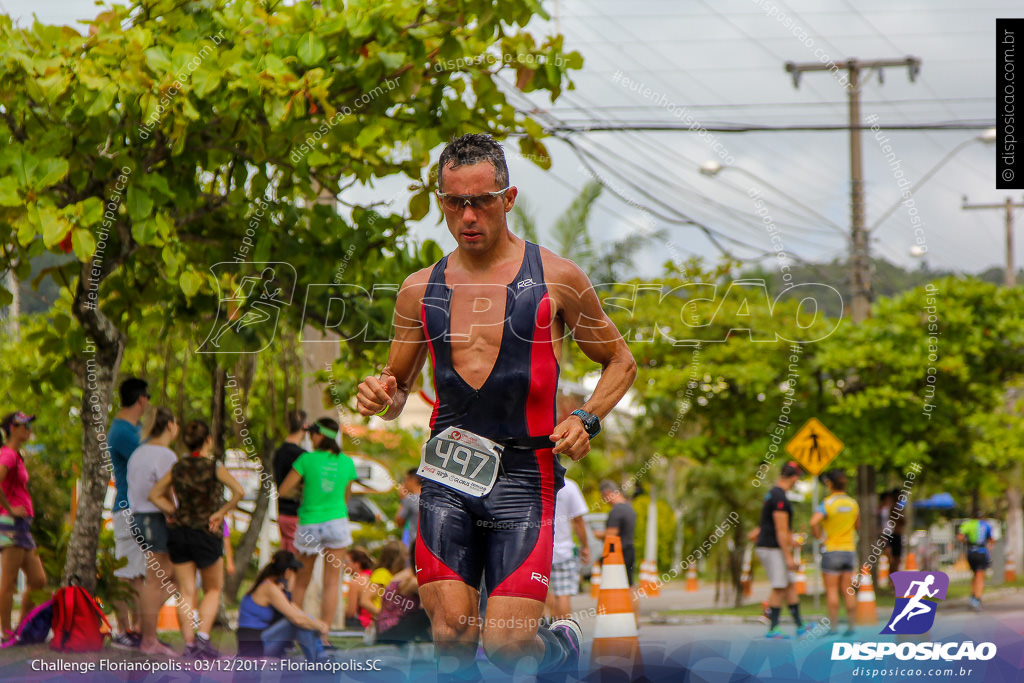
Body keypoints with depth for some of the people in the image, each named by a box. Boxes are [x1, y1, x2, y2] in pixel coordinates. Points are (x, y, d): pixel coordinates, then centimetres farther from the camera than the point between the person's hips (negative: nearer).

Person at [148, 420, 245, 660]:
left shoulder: (178, 468, 3)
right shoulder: (214, 467, -9)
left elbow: (154, 495, 8)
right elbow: (239, 492, -21)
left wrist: (175, 513, 6)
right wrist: (221, 512, -11)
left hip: (178, 532, 3)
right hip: (207, 533, -3)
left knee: (186, 592, 6)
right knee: (213, 590, 12)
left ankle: (189, 643, 0)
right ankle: (202, 637, -3)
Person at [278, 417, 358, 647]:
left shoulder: (307, 459, -9)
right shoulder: (347, 463, 0)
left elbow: (283, 490, -6)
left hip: (308, 524, -1)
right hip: (337, 522, 1)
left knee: (302, 582, 15)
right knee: (331, 583, 2)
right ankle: (323, 636, -3)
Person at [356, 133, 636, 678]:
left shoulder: (556, 279, 3)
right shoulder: (420, 289, 10)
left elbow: (620, 362, 13)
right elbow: (397, 385, 21)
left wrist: (586, 420, -5)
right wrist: (381, 397, -4)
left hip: (523, 475, -2)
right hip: (446, 475, 3)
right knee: (451, 637, -9)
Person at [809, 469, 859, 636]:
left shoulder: (827, 503, -12)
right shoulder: (853, 503, 5)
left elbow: (814, 522, -27)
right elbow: (858, 527, 16)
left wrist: (817, 536, -10)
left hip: (832, 550, -5)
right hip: (849, 550, 5)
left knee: (832, 590, -2)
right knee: (849, 591, 7)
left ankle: (833, 627, -4)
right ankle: (851, 626, 6)